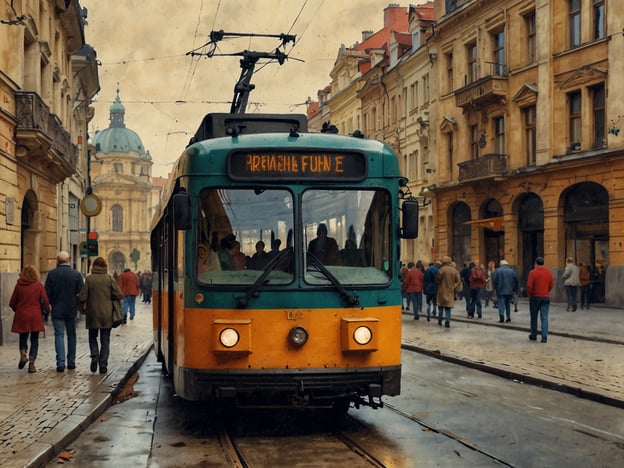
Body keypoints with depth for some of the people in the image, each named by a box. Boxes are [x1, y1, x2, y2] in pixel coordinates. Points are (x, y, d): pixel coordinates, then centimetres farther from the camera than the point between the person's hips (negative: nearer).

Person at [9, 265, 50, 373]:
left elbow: (12, 303, 3)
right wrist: (46, 312, 9)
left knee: (23, 337, 18)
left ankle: (23, 355, -6)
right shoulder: (39, 285, -5)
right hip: (35, 316, -1)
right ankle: (31, 363, 0)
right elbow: (45, 301, -7)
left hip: (21, 316, 1)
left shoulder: (19, 285, -2)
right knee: (34, 340, 6)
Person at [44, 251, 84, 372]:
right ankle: (71, 362, 17)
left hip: (57, 310, -1)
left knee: (59, 335, 1)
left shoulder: (52, 274, -7)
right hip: (72, 310, 1)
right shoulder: (76, 274, -5)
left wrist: (53, 304, 12)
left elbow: (47, 293, -4)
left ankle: (60, 363, -6)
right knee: (71, 335, 13)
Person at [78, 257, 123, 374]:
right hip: (107, 315, 0)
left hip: (93, 314, 0)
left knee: (92, 337, 17)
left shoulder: (89, 279, -7)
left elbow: (82, 297, -9)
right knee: (105, 340, 9)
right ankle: (103, 365, 5)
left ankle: (94, 356, -7)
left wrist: (85, 304, 12)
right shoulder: (109, 278, -6)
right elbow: (119, 295, -7)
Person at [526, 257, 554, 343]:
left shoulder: (533, 272, -9)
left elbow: (529, 285, -14)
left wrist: (529, 295, 1)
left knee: (534, 318, 11)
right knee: (544, 318, 1)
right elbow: (551, 285, 5)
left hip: (535, 297, -2)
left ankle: (533, 336, 19)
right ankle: (544, 337, -7)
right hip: (546, 297, 2)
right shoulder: (548, 272, 3)